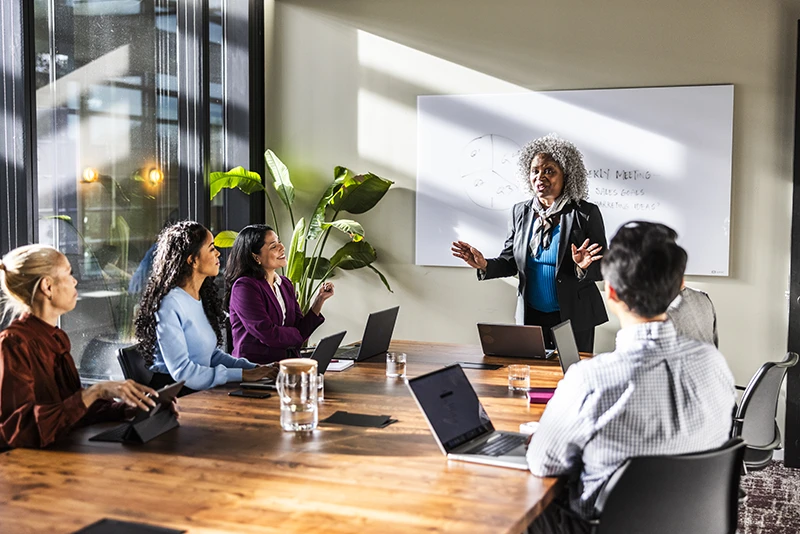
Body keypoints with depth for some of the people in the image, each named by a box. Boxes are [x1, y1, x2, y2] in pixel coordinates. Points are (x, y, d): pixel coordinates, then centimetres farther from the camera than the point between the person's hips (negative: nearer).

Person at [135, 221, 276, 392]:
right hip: (173, 395, -8)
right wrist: (241, 375, -18)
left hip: (200, 390, 8)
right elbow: (181, 371, -19)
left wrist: (253, 368, 0)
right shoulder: (169, 304, -15)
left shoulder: (203, 296, 12)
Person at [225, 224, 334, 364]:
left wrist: (320, 299, 0)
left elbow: (300, 328, 10)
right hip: (254, 367, -7)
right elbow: (267, 334, -15)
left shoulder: (285, 284, 15)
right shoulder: (244, 287, -10)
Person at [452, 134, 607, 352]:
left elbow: (602, 269, -8)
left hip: (574, 319, -3)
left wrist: (584, 268, -29)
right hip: (531, 317, 4)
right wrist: (484, 265, -11)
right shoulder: (520, 212, 3)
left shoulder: (585, 213, -9)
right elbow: (510, 262, 7)